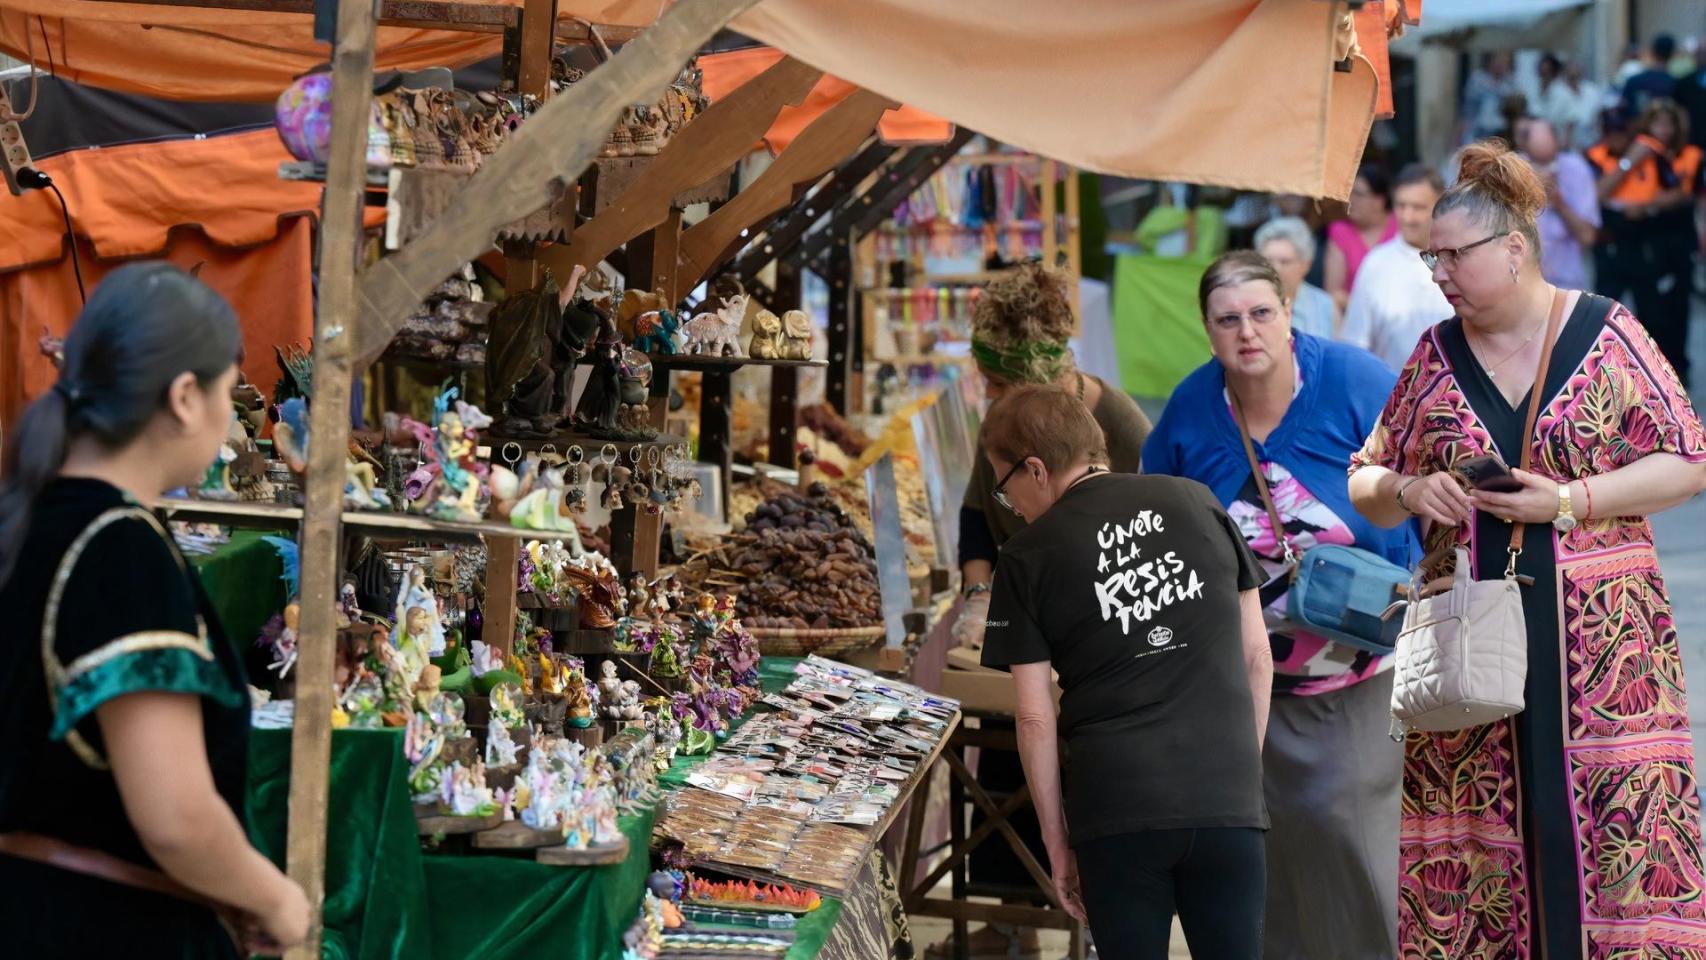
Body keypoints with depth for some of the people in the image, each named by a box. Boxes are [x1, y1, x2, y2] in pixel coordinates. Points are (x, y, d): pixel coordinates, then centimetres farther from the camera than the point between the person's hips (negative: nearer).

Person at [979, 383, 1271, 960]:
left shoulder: (1029, 558, 0)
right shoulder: (1197, 505, 8)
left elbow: (1036, 718, -1)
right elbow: (1257, 657, 11)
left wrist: (1057, 842, 7)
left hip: (1116, 807, -2)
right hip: (1228, 800, 2)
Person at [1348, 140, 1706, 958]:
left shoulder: (1606, 336, -1)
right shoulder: (1436, 356, 10)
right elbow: (1365, 485, 17)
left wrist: (1568, 502, -13)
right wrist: (1408, 492, -7)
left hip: (1599, 639, -3)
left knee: (1615, 821, -8)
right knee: (1468, 848, 1)